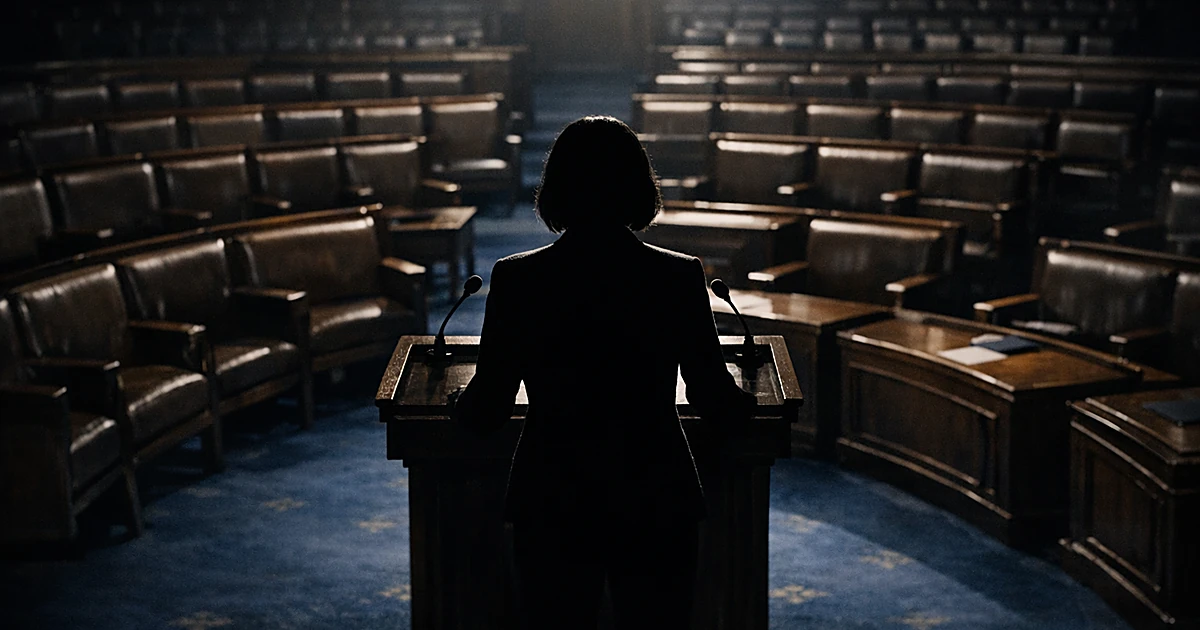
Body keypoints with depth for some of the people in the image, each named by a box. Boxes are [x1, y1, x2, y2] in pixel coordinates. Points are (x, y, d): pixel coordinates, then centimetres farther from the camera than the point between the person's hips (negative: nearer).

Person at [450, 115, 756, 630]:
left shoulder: (515, 279, -8)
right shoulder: (681, 278, -8)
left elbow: (487, 407, -3)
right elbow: (715, 400, -1)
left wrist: (460, 406, 21)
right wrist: (745, 401, 23)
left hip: (552, 509, 0)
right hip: (656, 506, 0)